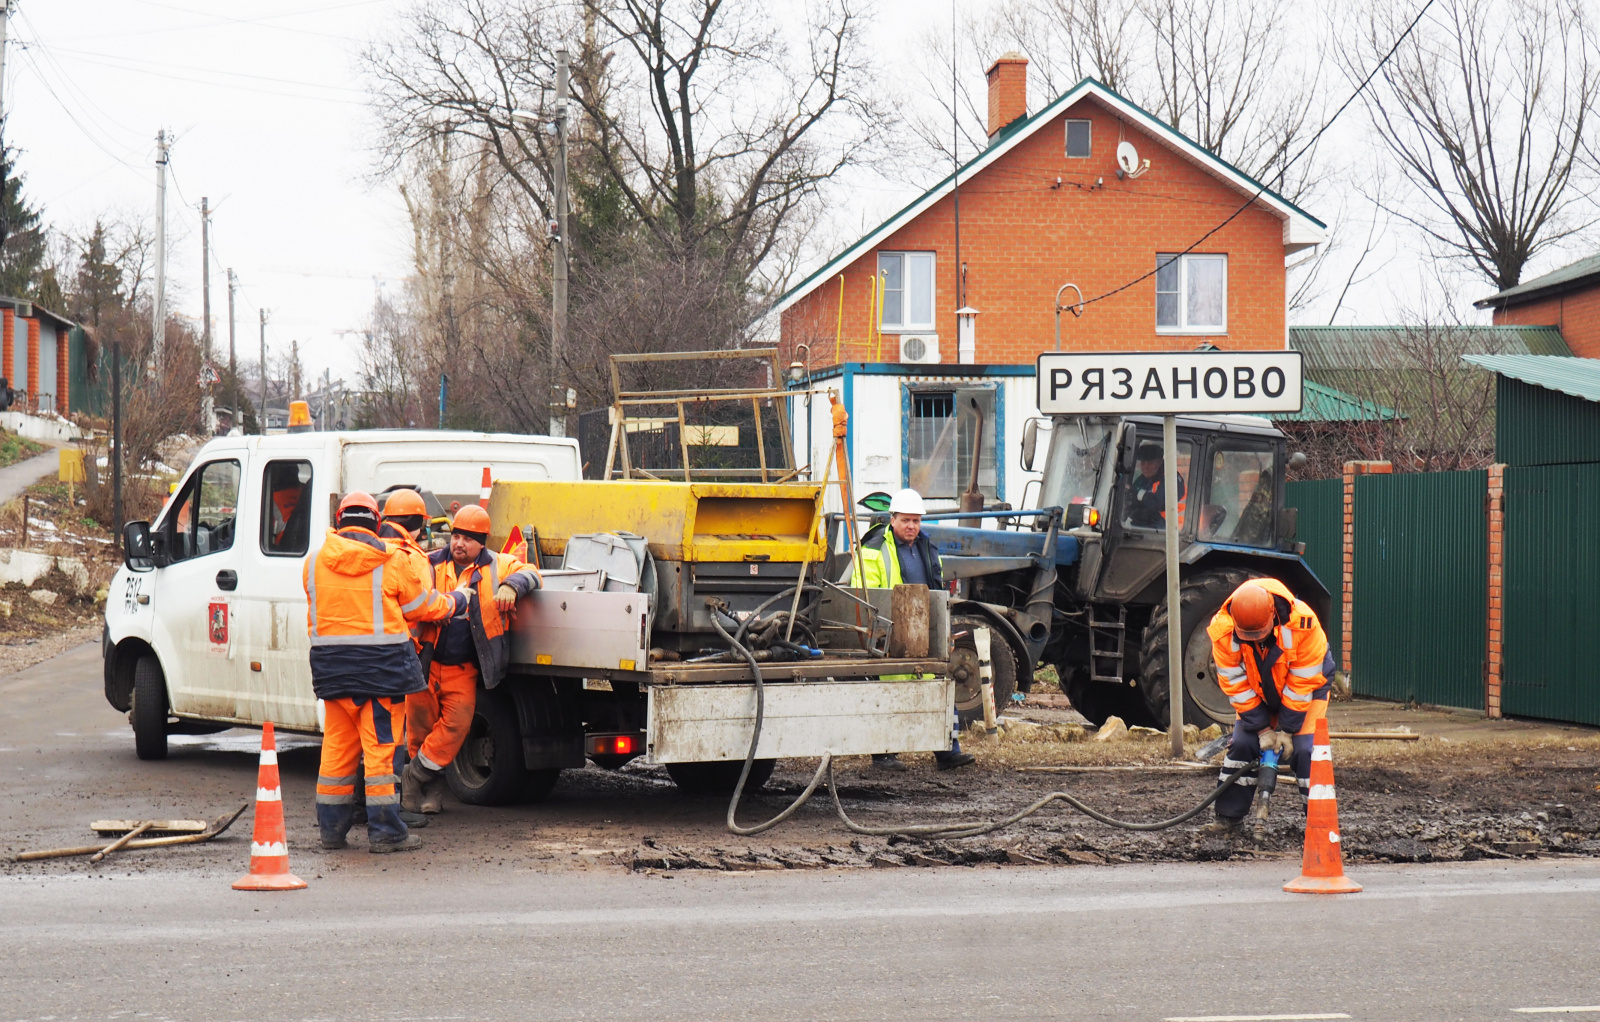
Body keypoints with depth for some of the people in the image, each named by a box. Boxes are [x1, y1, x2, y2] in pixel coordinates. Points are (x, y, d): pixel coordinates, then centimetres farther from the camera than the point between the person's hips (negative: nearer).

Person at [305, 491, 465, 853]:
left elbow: (317, 610, 13)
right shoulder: (392, 562, -5)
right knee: (382, 745, -1)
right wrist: (456, 601, 24)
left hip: (331, 666, 4)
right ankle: (384, 831, -1)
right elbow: (424, 606, 4)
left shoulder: (315, 562, 6)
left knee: (337, 746, 13)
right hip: (381, 662, -4)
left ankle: (331, 828, 17)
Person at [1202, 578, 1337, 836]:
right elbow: (1235, 684, -18)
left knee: (1305, 749, -18)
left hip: (1307, 690, -3)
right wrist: (1261, 729, -19)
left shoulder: (1302, 623, -36)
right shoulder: (1223, 631, -28)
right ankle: (1229, 819, 2)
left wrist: (1287, 728, -22)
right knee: (1241, 744, -8)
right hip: (1258, 695, 3)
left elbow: (1302, 682, -26)